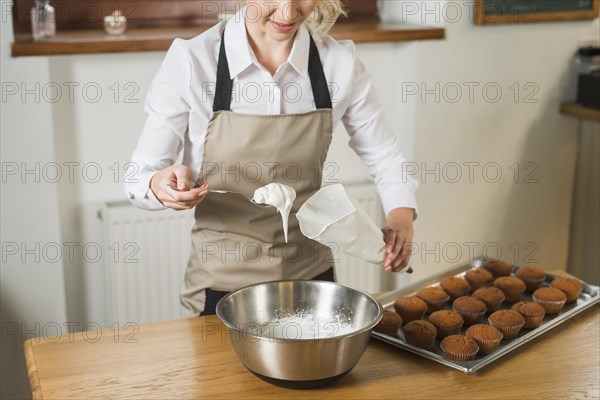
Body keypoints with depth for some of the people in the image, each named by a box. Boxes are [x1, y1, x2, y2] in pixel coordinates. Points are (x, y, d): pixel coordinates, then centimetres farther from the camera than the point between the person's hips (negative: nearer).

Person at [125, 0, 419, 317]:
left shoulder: (339, 62, -10)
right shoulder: (191, 60, -16)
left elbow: (385, 159, 2)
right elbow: (140, 177, -9)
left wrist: (401, 218, -17)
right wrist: (162, 185, -31)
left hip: (312, 276, 2)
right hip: (221, 284, -2)